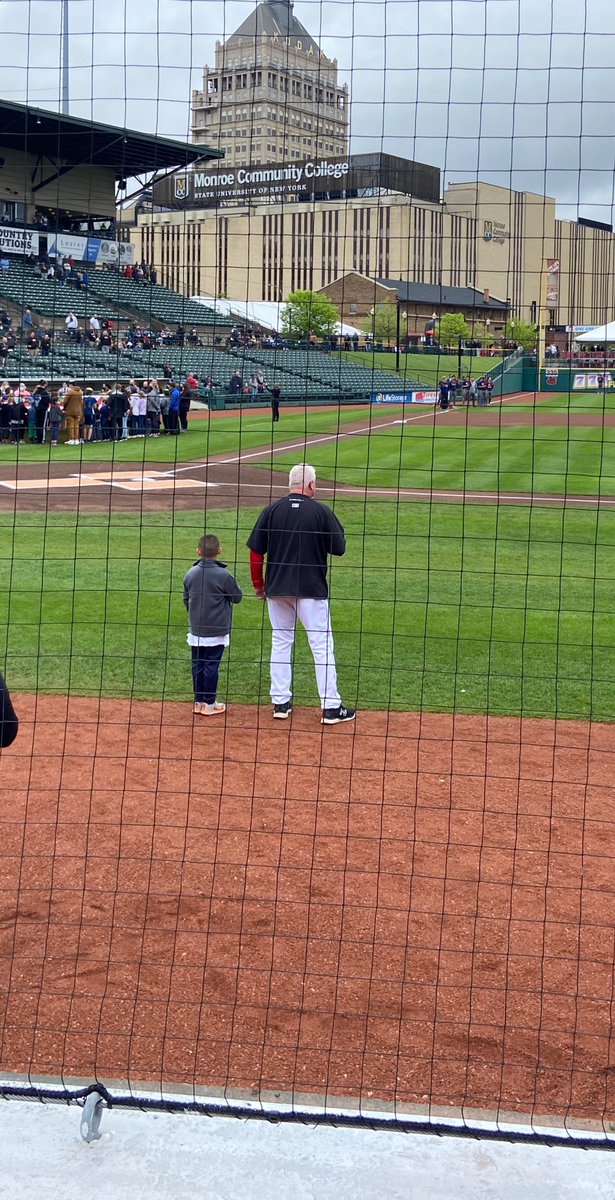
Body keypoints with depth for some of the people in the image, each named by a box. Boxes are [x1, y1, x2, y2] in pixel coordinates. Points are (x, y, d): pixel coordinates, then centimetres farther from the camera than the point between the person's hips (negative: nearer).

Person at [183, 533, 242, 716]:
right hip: (216, 631, -4)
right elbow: (237, 597, -5)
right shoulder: (224, 575, -15)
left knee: (197, 665, 11)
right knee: (211, 666, 2)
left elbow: (186, 599, 10)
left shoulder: (190, 574, 0)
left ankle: (198, 701, 19)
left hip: (196, 630, 4)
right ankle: (209, 703, 7)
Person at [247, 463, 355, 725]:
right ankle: (331, 707, 4)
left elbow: (256, 550, 0)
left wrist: (258, 584, 11)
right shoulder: (321, 511, -7)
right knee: (322, 645, 3)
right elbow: (339, 548, -1)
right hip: (311, 589, -3)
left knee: (280, 642, 14)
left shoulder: (272, 510, 0)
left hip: (276, 588, 3)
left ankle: (280, 703, 16)